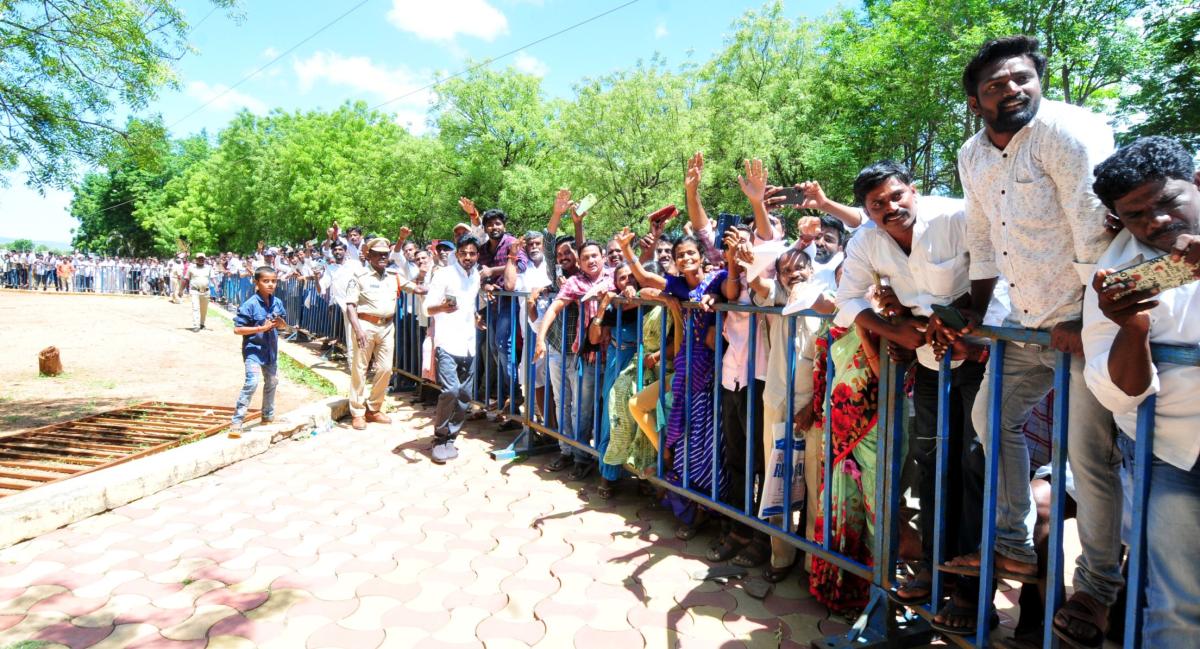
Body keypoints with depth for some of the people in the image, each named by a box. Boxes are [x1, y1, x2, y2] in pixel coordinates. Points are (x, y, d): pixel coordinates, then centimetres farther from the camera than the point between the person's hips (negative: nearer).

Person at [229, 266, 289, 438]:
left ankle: (268, 416, 40)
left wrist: (281, 323, -11)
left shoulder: (277, 303, -1)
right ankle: (237, 422, -15)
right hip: (253, 349, -7)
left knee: (271, 382, 19)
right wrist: (261, 328, -25)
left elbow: (284, 325, 13)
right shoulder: (250, 304, -18)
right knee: (253, 381, -22)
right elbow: (237, 329, -19)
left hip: (271, 350, 7)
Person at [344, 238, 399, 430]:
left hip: (387, 326, 5)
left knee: (386, 369, 6)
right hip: (365, 325, -5)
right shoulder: (360, 275, -2)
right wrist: (358, 329, -19)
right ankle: (357, 413, 13)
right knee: (359, 369, 2)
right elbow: (350, 305, -8)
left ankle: (373, 409, 21)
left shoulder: (393, 276, 11)